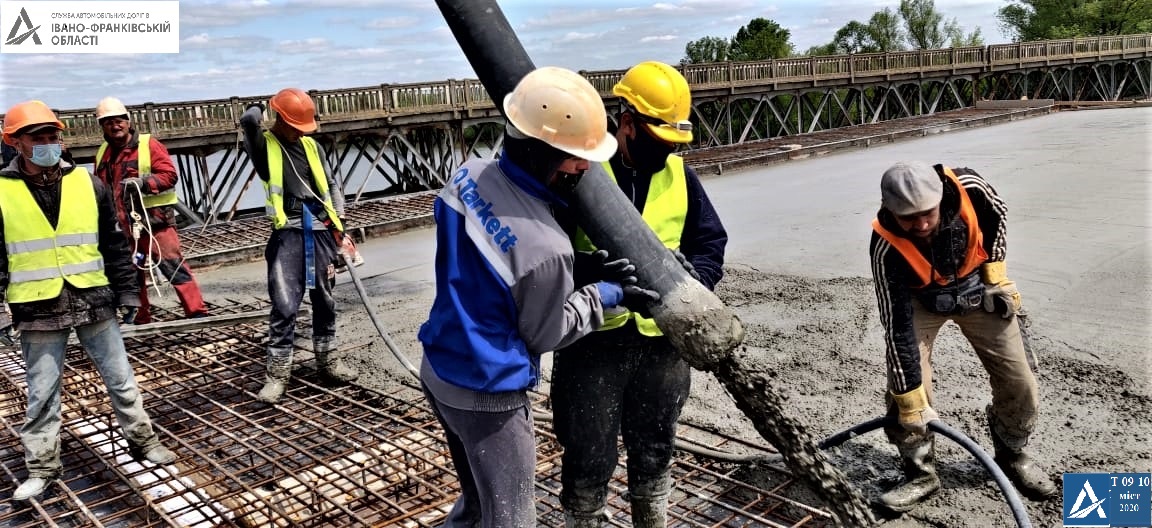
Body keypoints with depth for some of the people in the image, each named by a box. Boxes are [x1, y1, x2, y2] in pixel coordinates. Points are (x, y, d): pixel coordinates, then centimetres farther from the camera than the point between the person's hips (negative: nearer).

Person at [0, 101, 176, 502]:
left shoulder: (87, 184, 1)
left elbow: (113, 243, 7)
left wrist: (127, 291, 6)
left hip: (93, 302, 1)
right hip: (38, 311, -1)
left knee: (121, 379, 9)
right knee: (42, 393, 9)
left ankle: (143, 441, 25)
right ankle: (42, 466, 23)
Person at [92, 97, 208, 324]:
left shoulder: (148, 144, -5)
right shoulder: (102, 153, 13)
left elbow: (169, 175, -11)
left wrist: (143, 182, -25)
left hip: (154, 219, -7)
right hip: (124, 224, 7)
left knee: (174, 266, -9)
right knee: (131, 271, 14)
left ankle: (197, 312, -6)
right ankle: (140, 317, 27)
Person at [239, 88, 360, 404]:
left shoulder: (312, 146, 14)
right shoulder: (264, 145, 1)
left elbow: (331, 183, 18)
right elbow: (248, 121, -19)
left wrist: (339, 219, 8)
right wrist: (258, 110, 4)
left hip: (320, 228, 5)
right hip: (288, 232, -4)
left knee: (324, 299, 12)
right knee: (285, 305, -8)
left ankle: (327, 359, 25)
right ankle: (278, 371, 1)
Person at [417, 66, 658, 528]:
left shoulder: (470, 174, -9)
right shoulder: (545, 247, -30)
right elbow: (544, 335, -13)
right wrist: (605, 294, -2)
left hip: (438, 369, 8)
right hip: (486, 395, -8)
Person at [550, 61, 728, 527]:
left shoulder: (679, 175, 2)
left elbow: (712, 242, 6)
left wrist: (689, 276, -15)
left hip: (661, 341, 4)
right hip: (592, 340, -4)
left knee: (654, 450, 22)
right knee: (589, 458, 8)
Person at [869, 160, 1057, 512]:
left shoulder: (968, 187, -32)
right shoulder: (886, 247, -36)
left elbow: (997, 215, -5)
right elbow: (897, 327, -30)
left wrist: (995, 270, -4)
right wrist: (910, 397, -27)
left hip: (977, 287, 2)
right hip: (920, 298, -2)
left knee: (1019, 382, 0)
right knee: (902, 387, -15)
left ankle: (1012, 454, 27)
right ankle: (920, 473, 5)